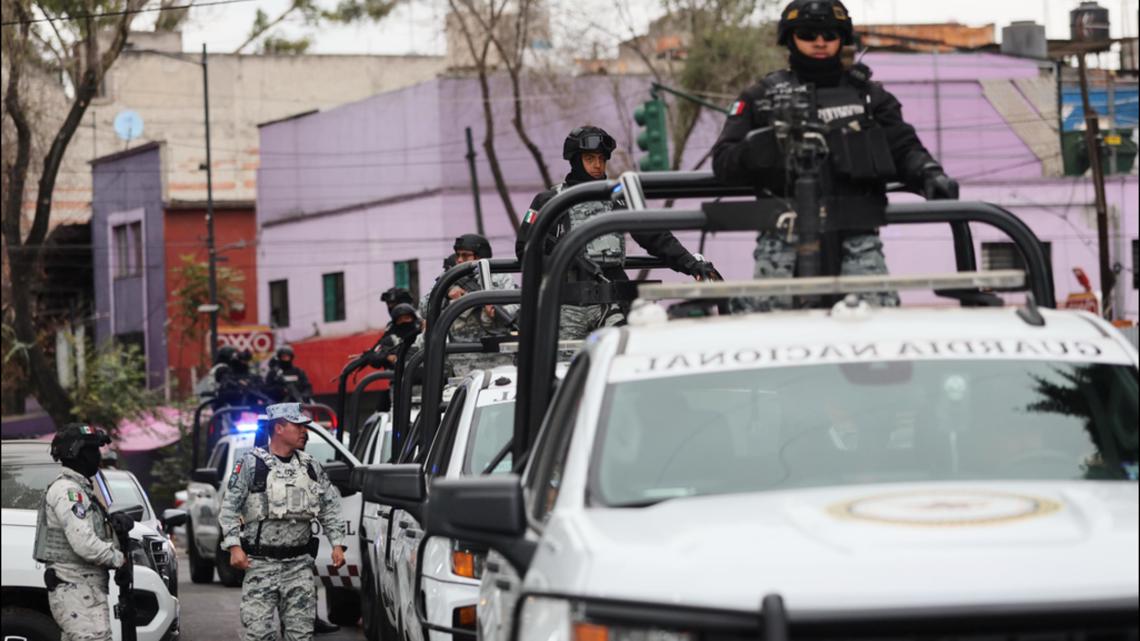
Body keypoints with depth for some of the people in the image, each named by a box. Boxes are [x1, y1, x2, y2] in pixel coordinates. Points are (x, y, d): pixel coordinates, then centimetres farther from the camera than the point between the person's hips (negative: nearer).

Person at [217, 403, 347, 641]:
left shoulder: (310, 467, 12)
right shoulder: (252, 463, -3)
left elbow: (330, 507, 17)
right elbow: (229, 508, -4)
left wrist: (337, 544, 6)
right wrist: (234, 546, -13)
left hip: (299, 564, 4)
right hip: (260, 564, -4)